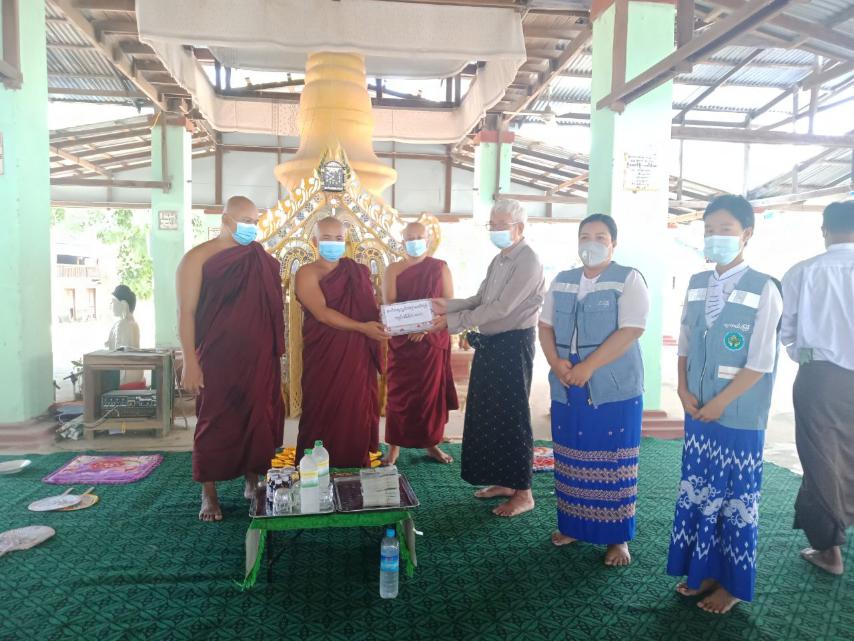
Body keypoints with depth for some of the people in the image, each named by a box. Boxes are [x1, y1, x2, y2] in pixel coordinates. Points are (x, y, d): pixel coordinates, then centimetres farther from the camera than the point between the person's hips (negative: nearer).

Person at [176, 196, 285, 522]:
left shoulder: (261, 260, 8)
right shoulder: (198, 258, -5)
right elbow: (186, 313, -8)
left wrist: (274, 353, 12)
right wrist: (190, 362, -14)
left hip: (259, 359, 4)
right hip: (217, 359, -4)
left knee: (257, 419, 9)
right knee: (215, 423, 4)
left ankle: (253, 481, 26)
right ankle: (209, 494, 18)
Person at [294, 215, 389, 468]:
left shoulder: (358, 272, 13)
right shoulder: (308, 273, -3)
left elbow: (372, 309, 18)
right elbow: (322, 313, -16)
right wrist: (361, 328, -25)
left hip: (357, 357, 4)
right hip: (324, 357, -4)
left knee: (355, 413, 6)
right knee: (323, 414, 0)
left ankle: (355, 470, 18)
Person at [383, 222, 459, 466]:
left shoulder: (440, 267, 5)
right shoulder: (393, 269, 6)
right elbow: (388, 304, -5)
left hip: (433, 339, 0)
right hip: (401, 340, 0)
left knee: (431, 390, 6)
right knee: (399, 391, -1)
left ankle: (431, 443, 19)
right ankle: (394, 446, 7)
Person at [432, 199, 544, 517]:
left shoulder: (528, 261, -14)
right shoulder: (499, 260, 15)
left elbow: (501, 308, -22)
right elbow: (479, 300, 15)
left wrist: (453, 321, -21)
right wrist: (447, 304, 0)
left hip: (513, 345, -9)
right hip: (490, 344, 9)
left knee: (511, 417, -1)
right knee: (487, 415, 14)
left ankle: (523, 492, 13)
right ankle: (503, 481, 29)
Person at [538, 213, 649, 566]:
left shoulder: (628, 279, -5)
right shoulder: (562, 281, 12)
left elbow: (631, 330, -15)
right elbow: (545, 325, 12)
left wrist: (588, 367, -19)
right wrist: (556, 362, -6)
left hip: (615, 389, -5)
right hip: (567, 388, 5)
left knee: (612, 464, 3)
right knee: (570, 460, 12)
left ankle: (618, 537, 17)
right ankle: (572, 525, 28)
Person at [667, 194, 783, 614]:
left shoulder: (763, 289, -11)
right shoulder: (696, 284, 6)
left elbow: (761, 362, -13)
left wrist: (720, 403, -13)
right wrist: (684, 390, -1)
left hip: (739, 418, -5)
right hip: (698, 412, 5)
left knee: (737, 499, 8)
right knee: (696, 493, 14)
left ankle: (732, 583, 25)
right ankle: (703, 570, 31)